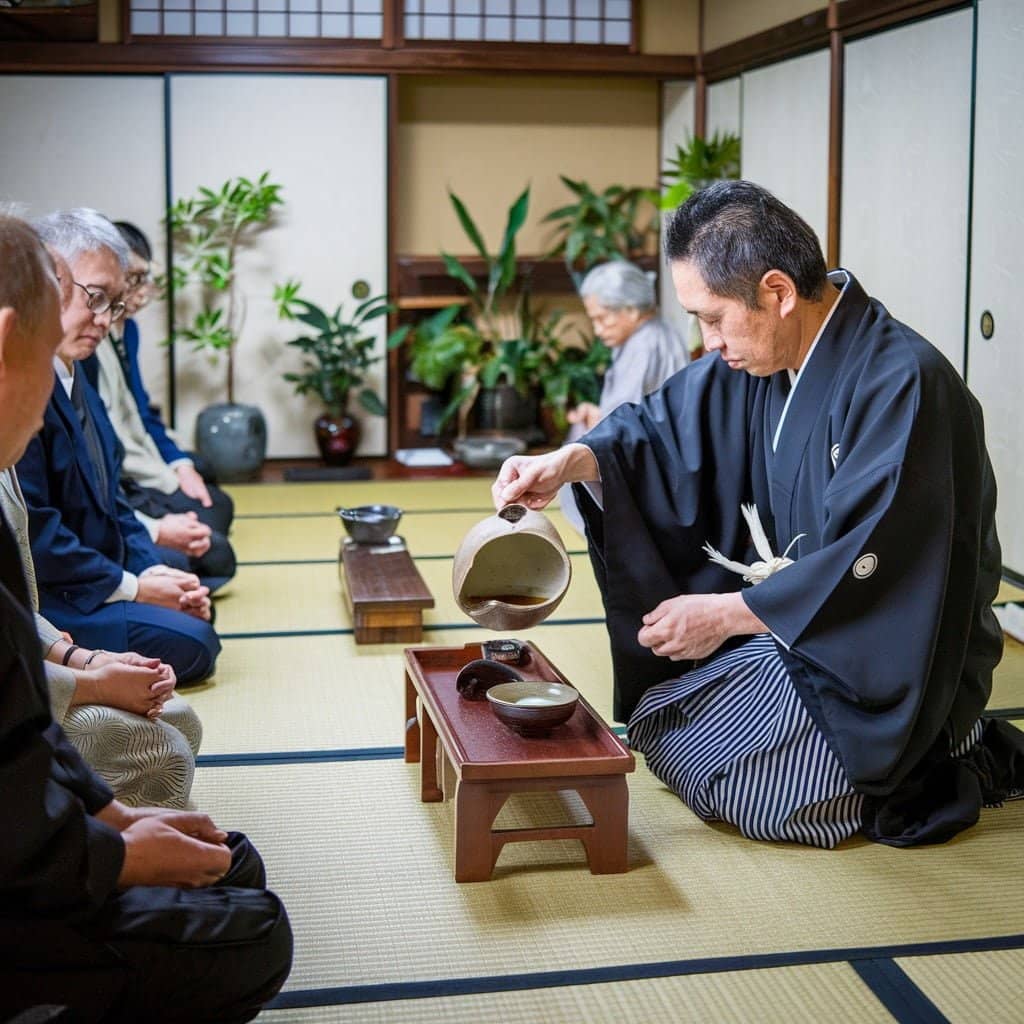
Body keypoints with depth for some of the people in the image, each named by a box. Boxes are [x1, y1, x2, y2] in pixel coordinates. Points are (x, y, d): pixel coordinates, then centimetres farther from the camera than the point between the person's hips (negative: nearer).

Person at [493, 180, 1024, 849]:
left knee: (730, 781, -19)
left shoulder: (902, 385, -26)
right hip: (799, 619, 9)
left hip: (892, 662, -9)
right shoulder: (761, 357, -2)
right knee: (656, 725, 9)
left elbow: (869, 569, -28)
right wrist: (572, 462, -12)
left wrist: (726, 613, -20)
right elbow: (668, 425, 8)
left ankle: (966, 766, 1)